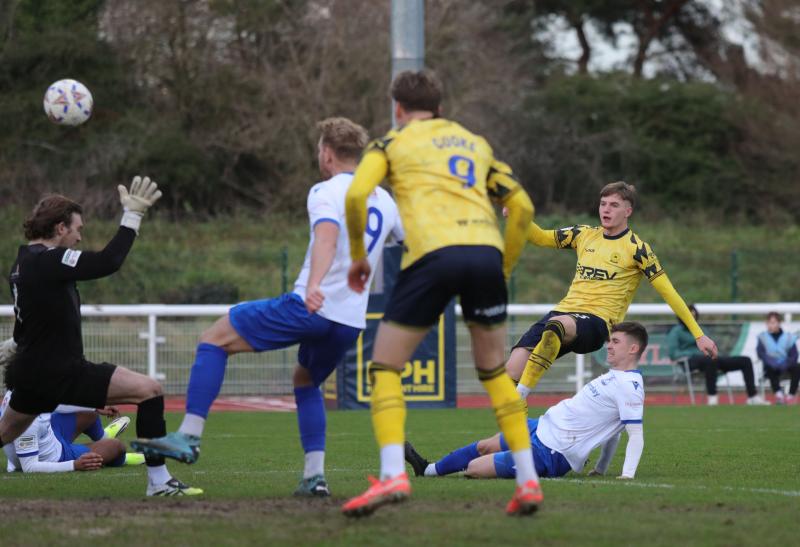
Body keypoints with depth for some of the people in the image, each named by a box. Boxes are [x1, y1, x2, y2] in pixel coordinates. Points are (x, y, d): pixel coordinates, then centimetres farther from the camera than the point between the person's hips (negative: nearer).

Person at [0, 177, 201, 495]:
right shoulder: (47, 260, -20)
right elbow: (108, 262, -27)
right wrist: (132, 216, -20)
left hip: (30, 373, 10)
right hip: (60, 374, -10)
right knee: (149, 390, -13)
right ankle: (159, 481, -12)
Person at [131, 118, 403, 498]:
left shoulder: (326, 192, -5)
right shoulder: (383, 199, 16)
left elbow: (327, 238, -25)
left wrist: (314, 285, -42)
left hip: (310, 308, -7)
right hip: (351, 322, 7)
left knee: (215, 339, 2)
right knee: (306, 381, 32)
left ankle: (189, 435, -9)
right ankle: (314, 476, 19)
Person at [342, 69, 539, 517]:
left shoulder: (393, 143, 17)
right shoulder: (477, 144, 28)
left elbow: (356, 195, 0)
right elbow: (522, 206, 20)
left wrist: (358, 256, 13)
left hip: (433, 254, -4)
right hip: (486, 252, 4)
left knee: (385, 368, 7)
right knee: (495, 371, 20)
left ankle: (393, 475, -12)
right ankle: (528, 480, 11)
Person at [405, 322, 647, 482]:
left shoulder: (630, 385, -21)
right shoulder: (616, 377, 9)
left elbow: (636, 435, -27)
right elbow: (613, 428, 18)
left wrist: (627, 475, -36)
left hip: (550, 454, -10)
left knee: (473, 468, -2)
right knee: (484, 447, 24)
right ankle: (428, 470, 46)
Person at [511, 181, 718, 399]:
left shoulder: (636, 248, -1)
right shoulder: (585, 234, 15)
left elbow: (668, 293, 0)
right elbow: (541, 238, 21)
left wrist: (698, 335, -3)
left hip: (597, 322, -6)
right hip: (566, 310, 6)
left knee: (557, 325, -41)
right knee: (513, 368, -18)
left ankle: (519, 396, -41)